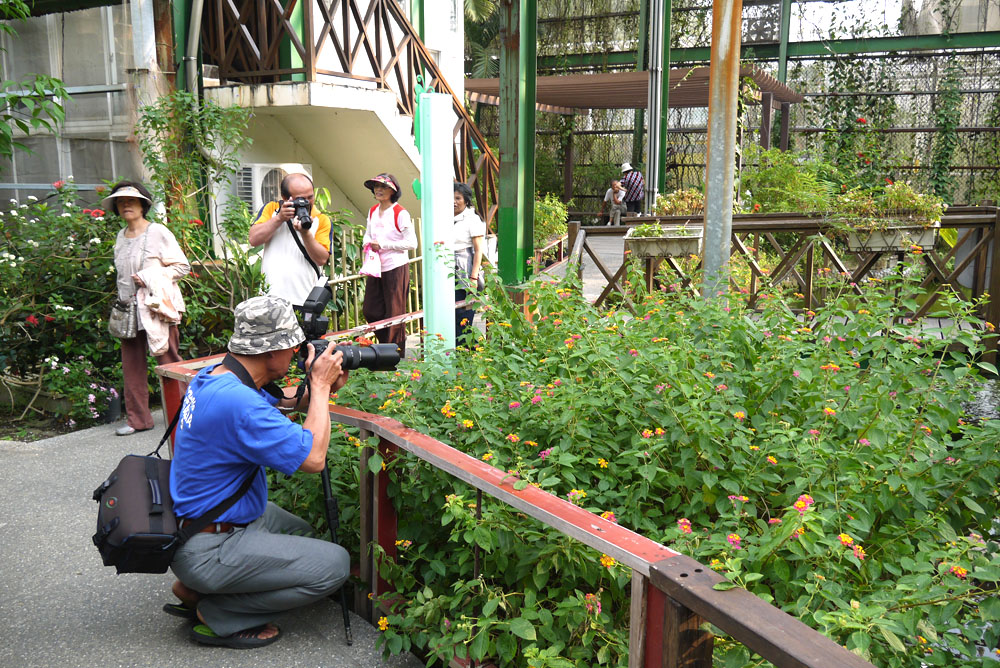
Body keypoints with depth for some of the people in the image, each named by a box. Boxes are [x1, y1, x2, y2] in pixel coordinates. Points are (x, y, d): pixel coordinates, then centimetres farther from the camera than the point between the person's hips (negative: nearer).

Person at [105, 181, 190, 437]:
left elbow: (182, 266, -6)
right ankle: (137, 418, 15)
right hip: (129, 309, 7)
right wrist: (122, 301, 15)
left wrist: (149, 277, -14)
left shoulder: (158, 232, -4)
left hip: (155, 307, -7)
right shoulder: (121, 236, 16)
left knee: (168, 361, -6)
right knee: (132, 365, 7)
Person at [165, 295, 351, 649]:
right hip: (205, 549, -10)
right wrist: (320, 385, -14)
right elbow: (313, 457, -25)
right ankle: (216, 615, -1)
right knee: (334, 564, -11)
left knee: (302, 532, 26)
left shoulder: (213, 375, 1)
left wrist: (319, 388, 1)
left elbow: (279, 400, 19)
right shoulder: (236, 402, -30)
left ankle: (196, 588, 16)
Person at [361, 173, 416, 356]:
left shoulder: (400, 213, -10)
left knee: (395, 313, 0)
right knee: (369, 310, 8)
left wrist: (383, 245, -16)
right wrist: (368, 243, 0)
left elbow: (412, 243, -13)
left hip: (396, 267, -7)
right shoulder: (372, 211, 11)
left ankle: (396, 353, 12)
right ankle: (385, 345, 27)